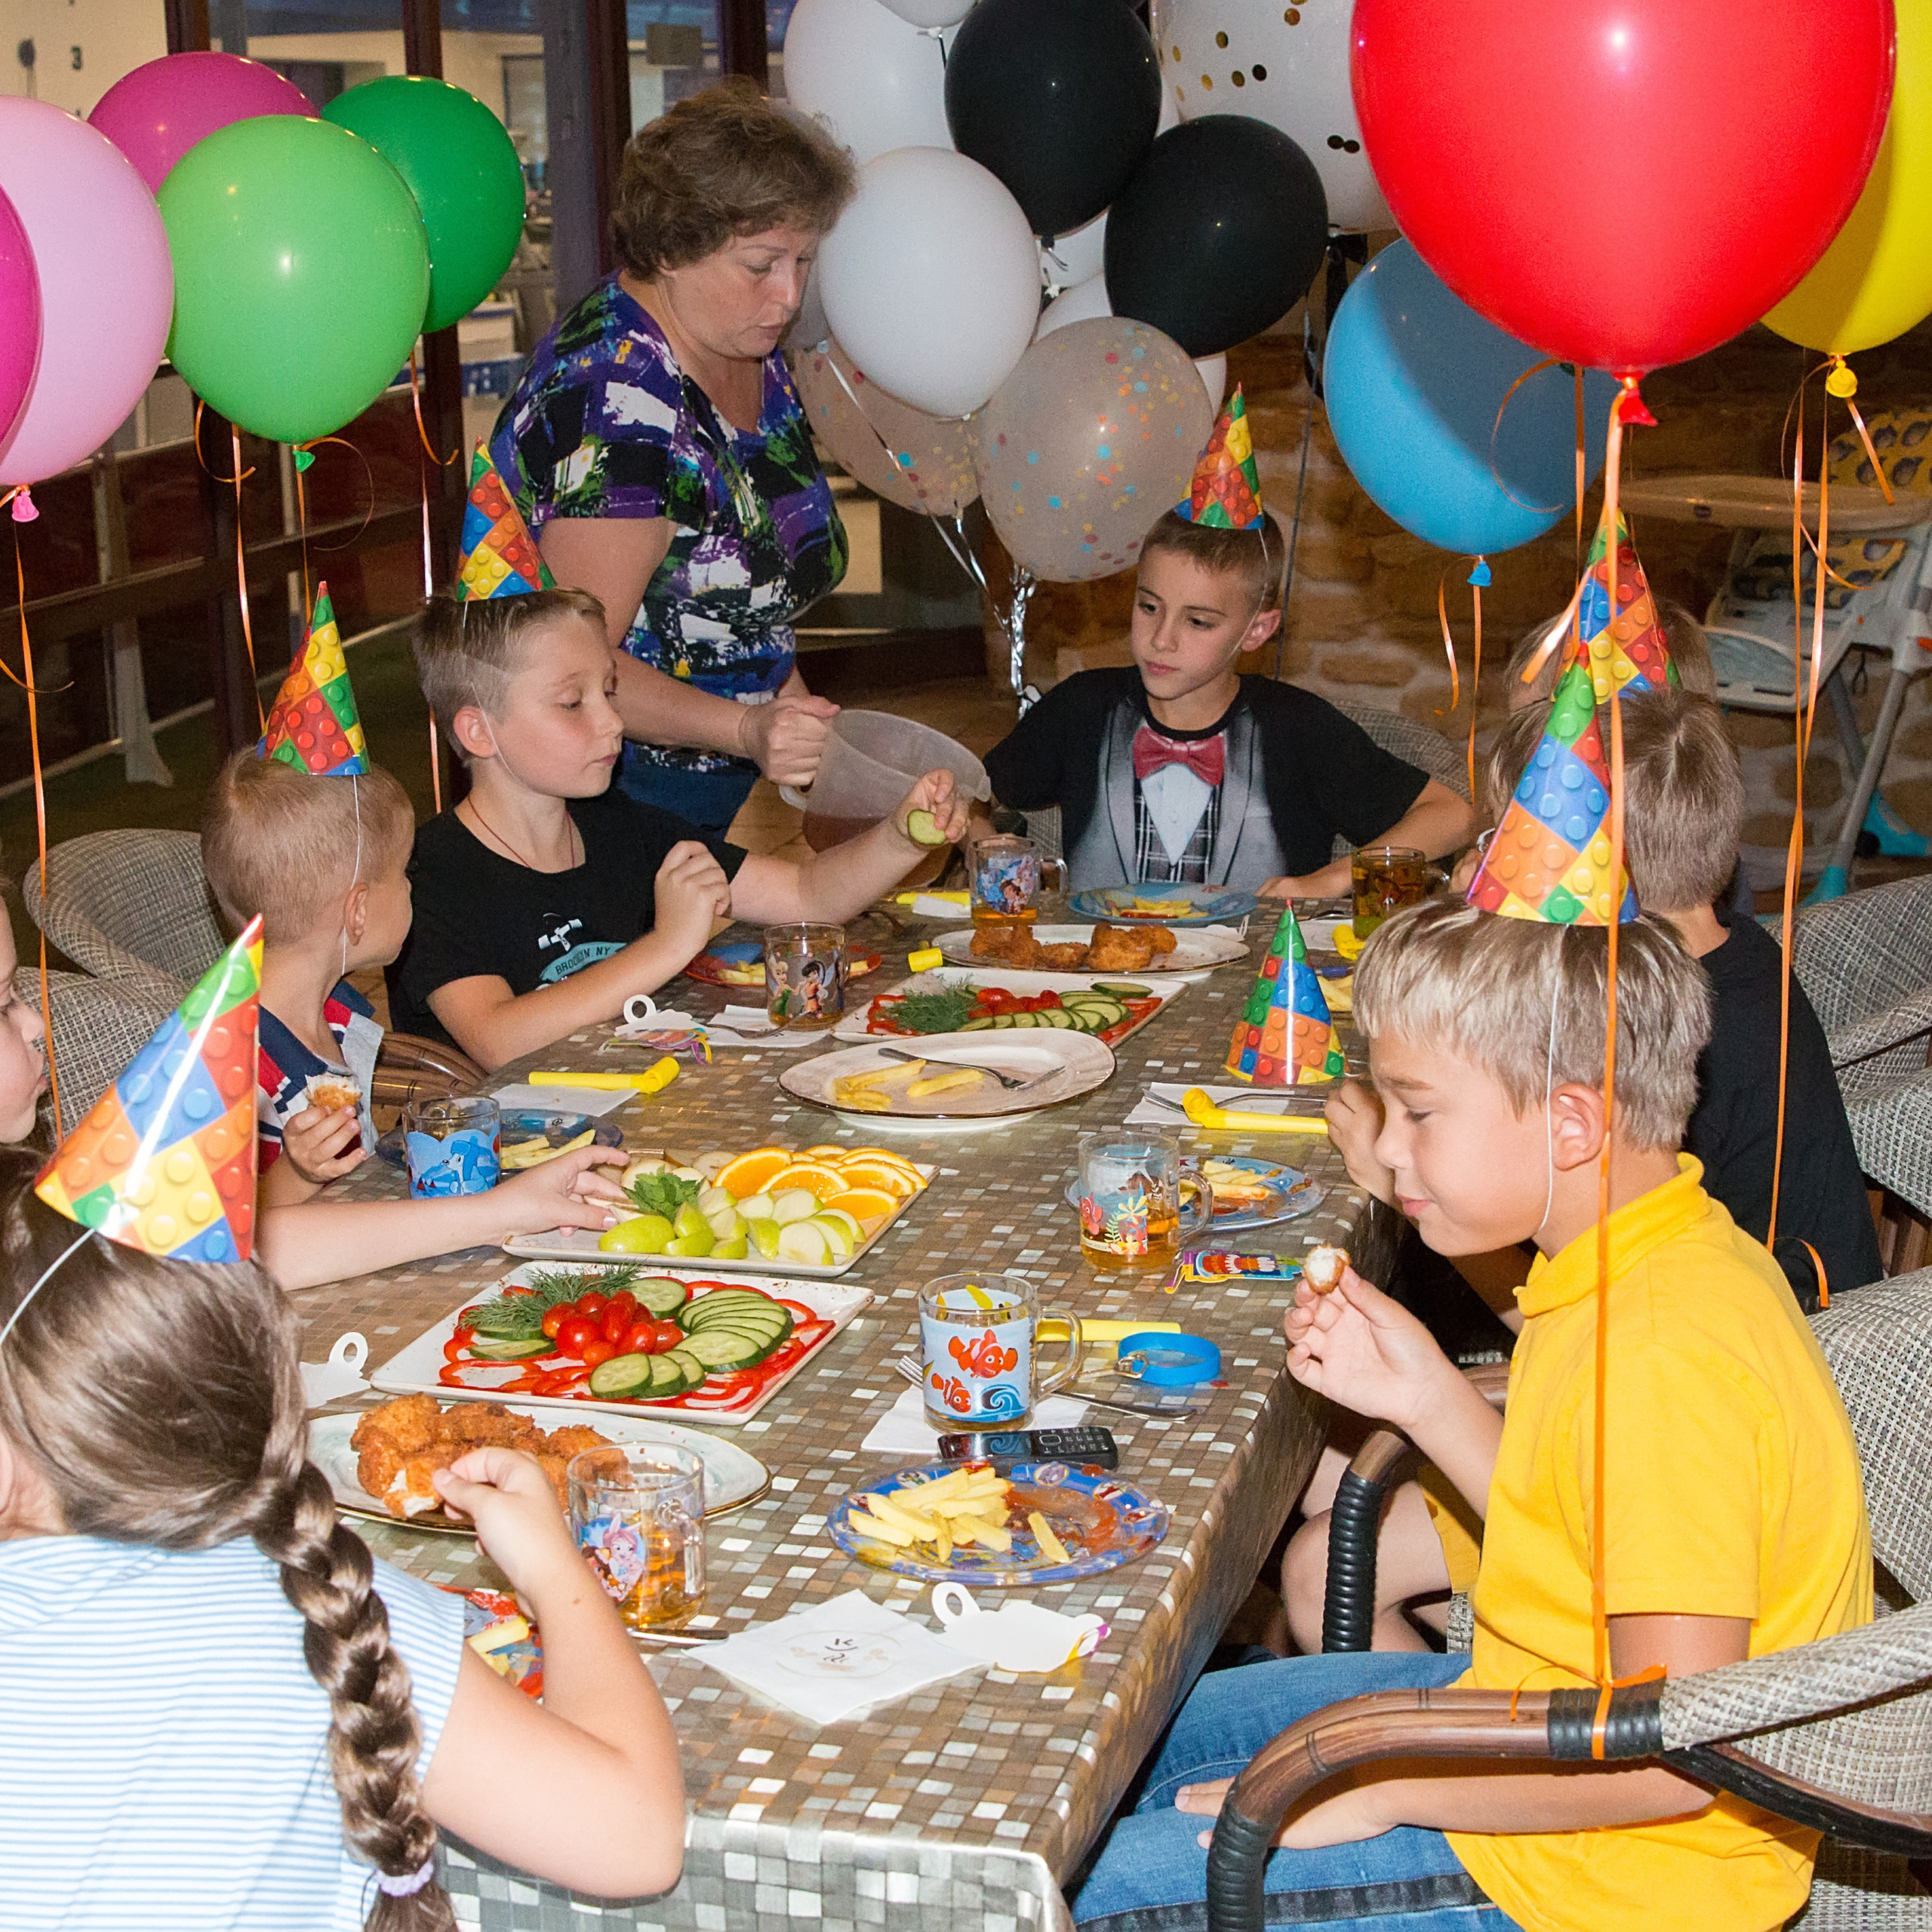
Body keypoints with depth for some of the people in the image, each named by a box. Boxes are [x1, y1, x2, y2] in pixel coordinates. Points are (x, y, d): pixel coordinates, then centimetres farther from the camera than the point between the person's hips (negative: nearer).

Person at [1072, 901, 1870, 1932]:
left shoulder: (1669, 1358, -32)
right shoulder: (1658, 1263, -1)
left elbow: (1671, 1754, -32)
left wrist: (1381, 1787, -23)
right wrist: (1427, 1400, -2)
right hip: (1534, 1733, 10)